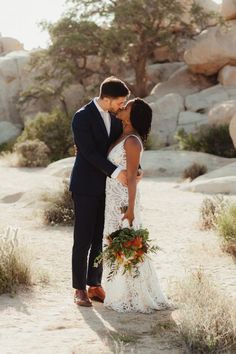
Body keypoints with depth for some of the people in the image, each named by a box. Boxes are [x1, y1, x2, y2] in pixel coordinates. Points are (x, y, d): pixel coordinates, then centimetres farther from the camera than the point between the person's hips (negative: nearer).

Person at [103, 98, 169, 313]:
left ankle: (134, 297, 6)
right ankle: (123, 293, 23)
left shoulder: (132, 141, -17)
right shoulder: (123, 136, 10)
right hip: (115, 198, 9)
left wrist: (131, 208, -19)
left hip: (123, 198, -9)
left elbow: (132, 177, -19)